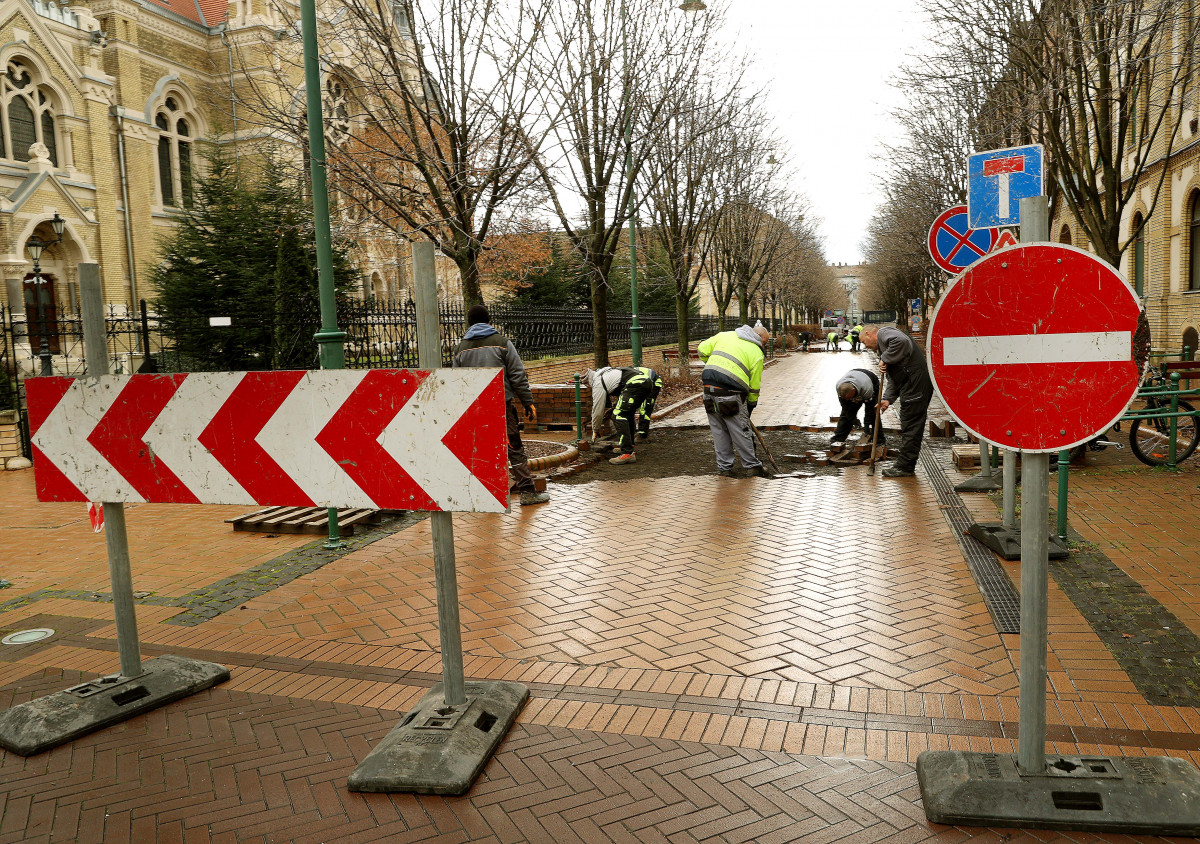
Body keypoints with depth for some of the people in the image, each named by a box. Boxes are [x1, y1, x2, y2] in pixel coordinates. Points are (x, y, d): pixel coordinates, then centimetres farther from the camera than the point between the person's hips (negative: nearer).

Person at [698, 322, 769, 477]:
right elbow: (754, 385, 6)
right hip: (731, 393, -5)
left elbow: (702, 349, 15)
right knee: (740, 431, 7)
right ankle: (752, 466, 17)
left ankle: (724, 467, 20)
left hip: (709, 388, 5)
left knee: (719, 431, 13)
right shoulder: (757, 353, 5)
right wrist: (751, 405, 18)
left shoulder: (725, 335, 16)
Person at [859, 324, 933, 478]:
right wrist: (888, 399, 10)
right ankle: (903, 461, 26)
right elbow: (893, 379, 23)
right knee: (910, 425, 17)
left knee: (910, 426, -5)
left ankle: (904, 467, 0)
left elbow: (901, 341, -26)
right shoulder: (882, 346, 28)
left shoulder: (883, 332, -1)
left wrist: (885, 359, -14)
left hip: (916, 382, -11)